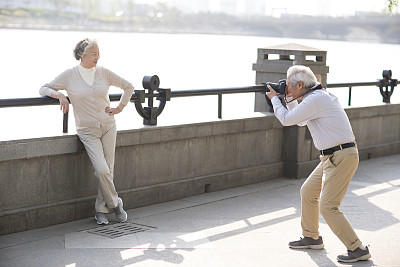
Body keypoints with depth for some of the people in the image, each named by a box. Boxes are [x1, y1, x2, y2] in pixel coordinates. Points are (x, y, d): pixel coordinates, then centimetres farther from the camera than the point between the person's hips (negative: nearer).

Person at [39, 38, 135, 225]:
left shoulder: (103, 73, 3)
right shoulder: (69, 76, -3)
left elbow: (128, 87, 14)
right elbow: (43, 89, 3)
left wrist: (119, 108, 5)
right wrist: (59, 94, -15)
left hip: (108, 127, 3)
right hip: (87, 131, -3)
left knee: (107, 170, 0)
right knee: (102, 170, -17)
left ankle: (101, 210, 13)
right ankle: (115, 203, 5)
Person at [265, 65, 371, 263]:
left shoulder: (315, 100, -18)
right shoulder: (319, 96, 15)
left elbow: (286, 119, -10)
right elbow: (300, 122, 29)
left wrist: (274, 98, 6)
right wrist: (289, 98, 20)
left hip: (341, 157, -10)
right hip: (332, 157, 10)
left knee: (327, 207, -10)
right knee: (307, 192, 19)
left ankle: (358, 249, -4)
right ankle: (311, 238, 33)